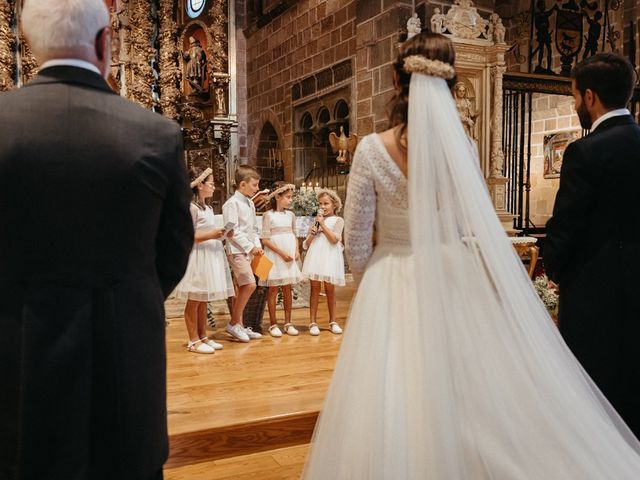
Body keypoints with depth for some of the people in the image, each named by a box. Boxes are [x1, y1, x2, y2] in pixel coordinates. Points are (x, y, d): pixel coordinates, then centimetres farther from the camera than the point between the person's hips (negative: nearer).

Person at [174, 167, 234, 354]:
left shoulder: (208, 209, 16)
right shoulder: (191, 208, -12)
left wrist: (221, 234, 8)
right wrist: (210, 235, -22)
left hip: (209, 257, 9)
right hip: (197, 258, -9)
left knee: (204, 300, 13)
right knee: (194, 301, -1)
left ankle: (203, 336, 20)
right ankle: (193, 341, 5)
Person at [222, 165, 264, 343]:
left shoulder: (250, 204, 15)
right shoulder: (232, 203, -11)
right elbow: (233, 230, -17)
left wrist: (258, 246, 6)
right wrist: (250, 247, -15)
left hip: (249, 251, 9)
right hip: (237, 250, -9)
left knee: (242, 288, 10)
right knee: (250, 285, -15)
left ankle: (239, 326, 17)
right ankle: (233, 323, -3)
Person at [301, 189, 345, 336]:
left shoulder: (338, 220, 4)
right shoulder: (316, 220, 15)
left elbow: (334, 239, -12)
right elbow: (307, 244, 13)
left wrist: (323, 224, -8)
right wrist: (312, 233, -5)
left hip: (329, 257, -3)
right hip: (315, 255, 3)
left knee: (329, 289, 4)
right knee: (315, 288, 1)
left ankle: (333, 321, 16)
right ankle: (313, 322, 4)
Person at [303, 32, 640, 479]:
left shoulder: (372, 149, -12)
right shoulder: (461, 146, -6)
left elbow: (357, 239, -7)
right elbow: (478, 225, 1)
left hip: (394, 288, -2)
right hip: (454, 282, 3)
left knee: (396, 412, 9)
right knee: (469, 405, 16)